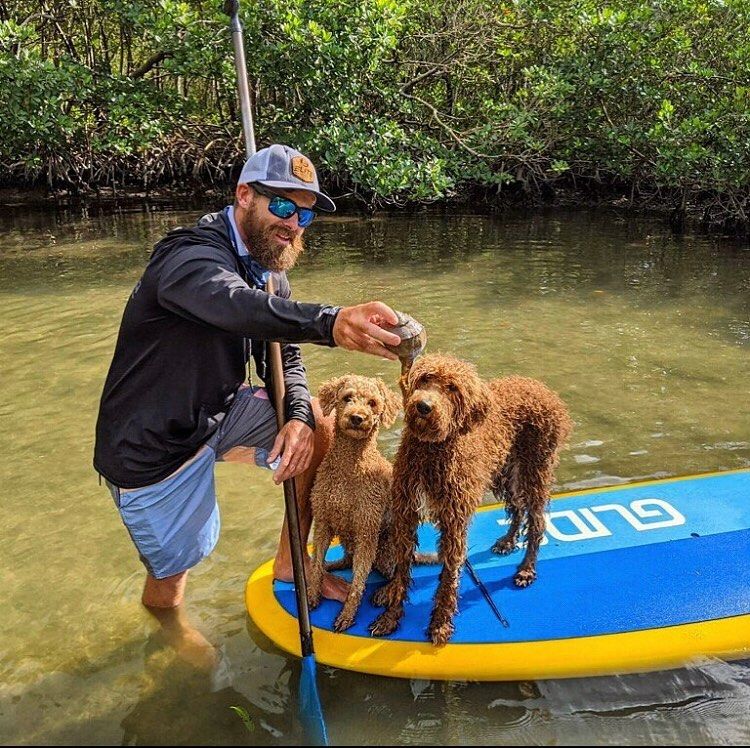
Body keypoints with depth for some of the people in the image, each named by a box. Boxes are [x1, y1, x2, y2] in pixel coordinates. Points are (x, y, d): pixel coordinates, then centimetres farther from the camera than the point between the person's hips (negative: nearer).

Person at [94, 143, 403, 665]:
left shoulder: (269, 274, 2)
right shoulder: (192, 258, -27)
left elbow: (283, 359, 3)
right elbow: (238, 306, -50)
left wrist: (298, 417, -18)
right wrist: (330, 323, -68)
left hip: (219, 413, 8)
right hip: (150, 447, -7)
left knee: (321, 423, -2)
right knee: (170, 583, 7)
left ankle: (290, 562, 14)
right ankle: (165, 612, 48)